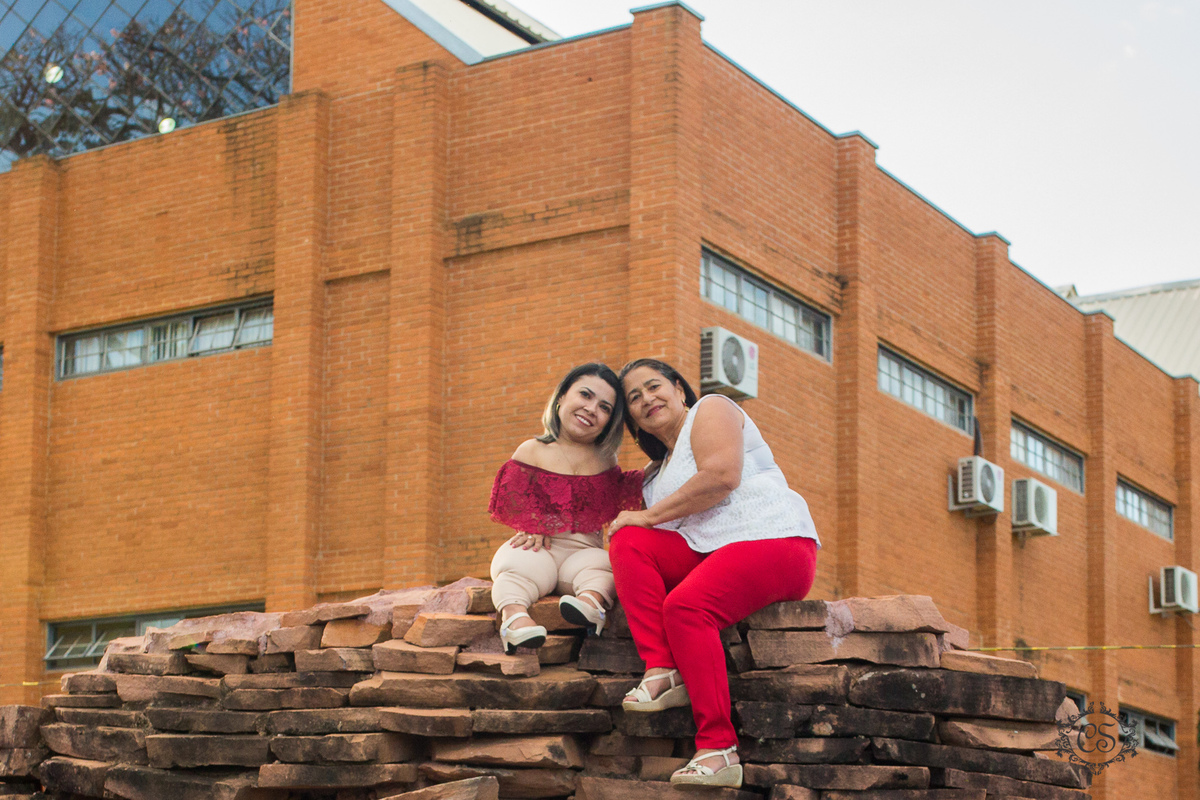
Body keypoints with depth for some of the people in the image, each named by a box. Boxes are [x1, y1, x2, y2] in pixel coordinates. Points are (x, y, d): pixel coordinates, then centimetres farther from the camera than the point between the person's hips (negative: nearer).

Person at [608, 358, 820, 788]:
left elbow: (723, 475, -13)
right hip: (705, 554, 8)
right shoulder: (657, 469, 28)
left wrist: (650, 515, -9)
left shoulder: (710, 410, 5)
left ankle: (719, 748, -35)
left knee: (684, 605, -31)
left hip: (775, 542, -8)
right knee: (628, 541, -11)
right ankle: (661, 669, -25)